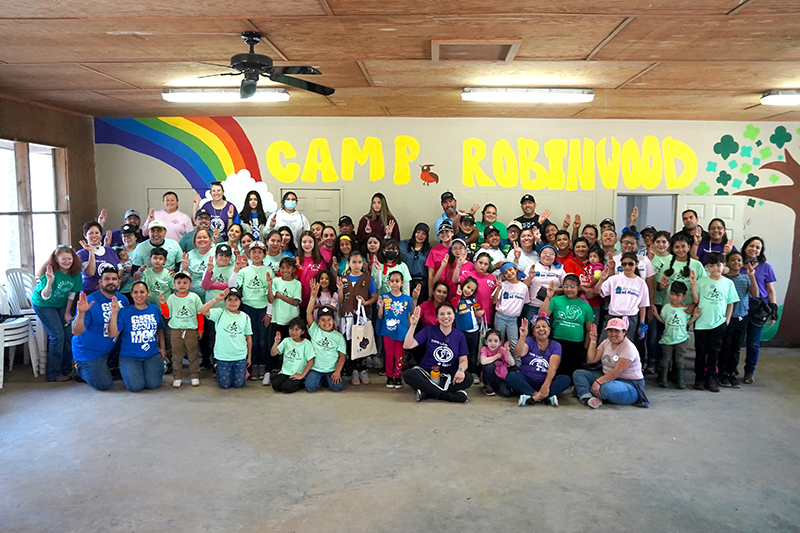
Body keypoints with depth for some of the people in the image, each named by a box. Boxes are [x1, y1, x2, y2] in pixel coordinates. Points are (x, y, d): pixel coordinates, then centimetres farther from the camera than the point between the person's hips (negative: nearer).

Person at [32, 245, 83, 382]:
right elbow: (45, 296, -31)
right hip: (43, 305, -5)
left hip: (61, 304, 5)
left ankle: (67, 369, 13)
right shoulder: (50, 272, -27)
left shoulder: (75, 273, -12)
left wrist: (67, 313, 2)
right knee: (57, 335, -12)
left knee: (69, 334, -2)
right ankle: (53, 374, -1)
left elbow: (72, 293, 0)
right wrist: (50, 282, -49)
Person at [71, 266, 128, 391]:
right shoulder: (91, 302, -22)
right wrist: (81, 312, -44)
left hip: (110, 348, 6)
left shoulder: (122, 299, -2)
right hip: (89, 352, -6)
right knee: (104, 385, -4)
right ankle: (79, 369, 19)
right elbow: (76, 332, -29)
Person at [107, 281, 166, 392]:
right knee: (136, 386, -16)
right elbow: (112, 334, -15)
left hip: (152, 355, 3)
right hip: (130, 357, -2)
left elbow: (160, 329, 20)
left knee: (154, 384, -13)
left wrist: (162, 347, 14)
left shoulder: (155, 310, 6)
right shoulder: (124, 312, -7)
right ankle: (128, 372, 18)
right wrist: (114, 314, -24)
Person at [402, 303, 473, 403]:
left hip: (448, 377, 1)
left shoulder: (460, 336, 6)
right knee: (408, 374, -32)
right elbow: (407, 345, -9)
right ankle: (448, 396, -33)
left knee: (468, 379, -28)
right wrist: (413, 325, -19)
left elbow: (463, 360, 3)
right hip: (426, 373, -1)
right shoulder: (429, 331, 1)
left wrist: (461, 370, -20)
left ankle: (426, 393, -27)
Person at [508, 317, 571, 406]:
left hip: (546, 381, 0)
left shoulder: (555, 345, 4)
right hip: (527, 381, 0)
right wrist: (522, 337, -32)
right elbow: (519, 353, -16)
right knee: (511, 376, -28)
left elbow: (553, 367, -10)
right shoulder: (529, 341, 5)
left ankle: (534, 397, -35)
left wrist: (546, 386, -25)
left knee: (566, 379, -25)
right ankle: (547, 398, -34)